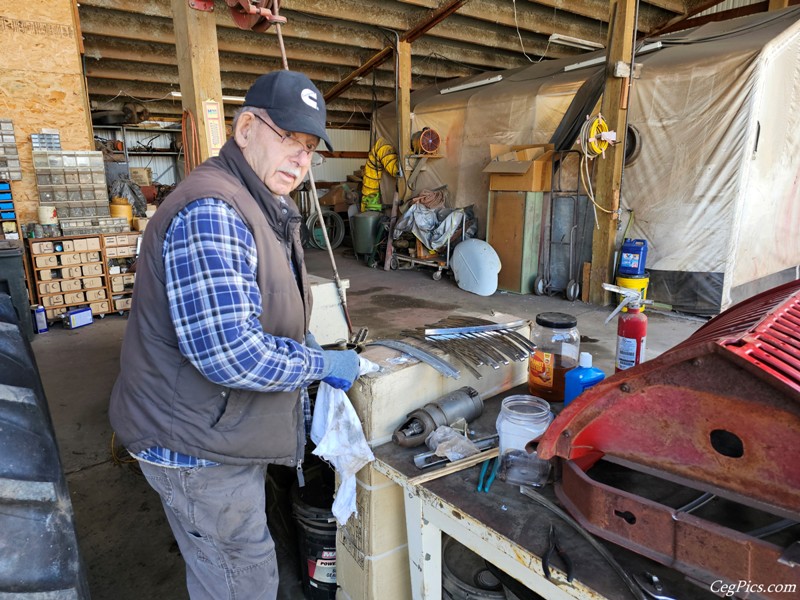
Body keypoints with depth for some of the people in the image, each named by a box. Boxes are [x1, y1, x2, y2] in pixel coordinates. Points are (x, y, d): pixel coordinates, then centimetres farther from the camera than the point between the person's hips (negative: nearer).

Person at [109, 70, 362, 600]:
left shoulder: (263, 210, 10)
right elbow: (230, 353, -34)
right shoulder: (210, 214, -26)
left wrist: (310, 350, 7)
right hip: (198, 446, -10)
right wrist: (323, 364, -20)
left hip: (221, 432, 10)